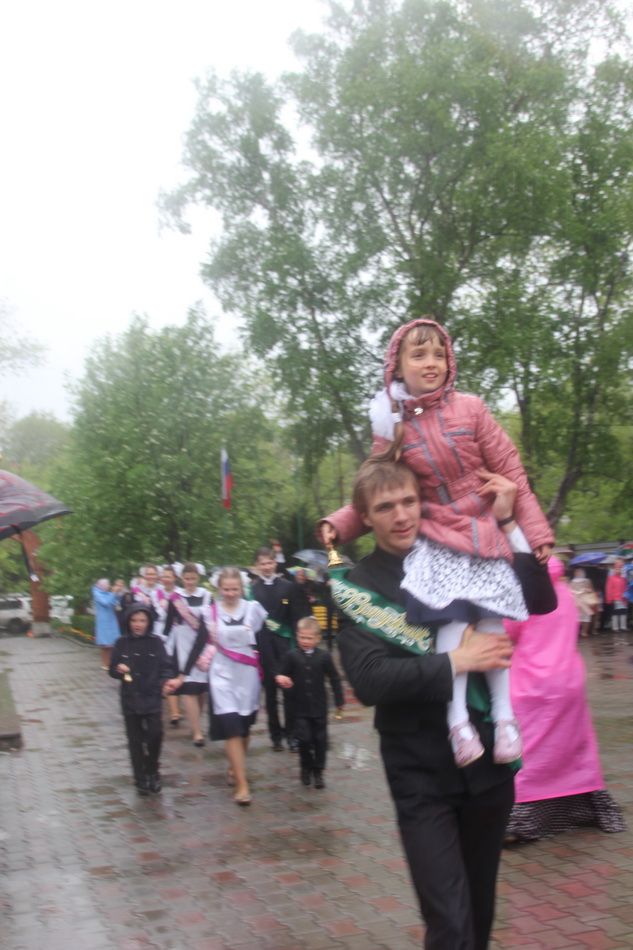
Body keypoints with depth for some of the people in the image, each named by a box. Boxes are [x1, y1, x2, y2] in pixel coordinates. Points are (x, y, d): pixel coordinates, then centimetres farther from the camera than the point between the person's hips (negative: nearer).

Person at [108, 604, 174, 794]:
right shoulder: (122, 643, 0)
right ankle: (141, 779, 19)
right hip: (130, 699, 1)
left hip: (152, 698, -1)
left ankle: (152, 772, 13)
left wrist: (164, 682, -17)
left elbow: (166, 667, 1)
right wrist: (119, 670, -17)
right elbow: (112, 670, 4)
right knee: (135, 740, 6)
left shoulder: (156, 642, -2)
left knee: (155, 734, -11)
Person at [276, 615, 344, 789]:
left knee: (320, 739, 6)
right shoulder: (291, 656, -6)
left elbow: (335, 678, 2)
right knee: (304, 739, -2)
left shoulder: (324, 657, -5)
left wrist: (339, 701, 3)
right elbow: (283, 676, -1)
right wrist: (281, 680, -25)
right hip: (300, 707, -1)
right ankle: (306, 767, 23)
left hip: (319, 707, 1)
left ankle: (318, 771, 21)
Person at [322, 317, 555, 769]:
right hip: (437, 537, 0)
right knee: (454, 618, -19)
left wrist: (536, 529, -5)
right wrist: (339, 524, -10)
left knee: (492, 621, -5)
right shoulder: (392, 427, -1)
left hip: (485, 533, 1)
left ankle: (504, 716, 6)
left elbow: (511, 472, -2)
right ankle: (458, 720, -11)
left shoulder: (470, 408, -5)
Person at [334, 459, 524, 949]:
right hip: (422, 775, -3)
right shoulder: (358, 588, -6)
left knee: (480, 908, 19)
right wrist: (455, 661, -21)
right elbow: (368, 680, -19)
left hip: (488, 761, 4)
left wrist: (506, 522, -9)